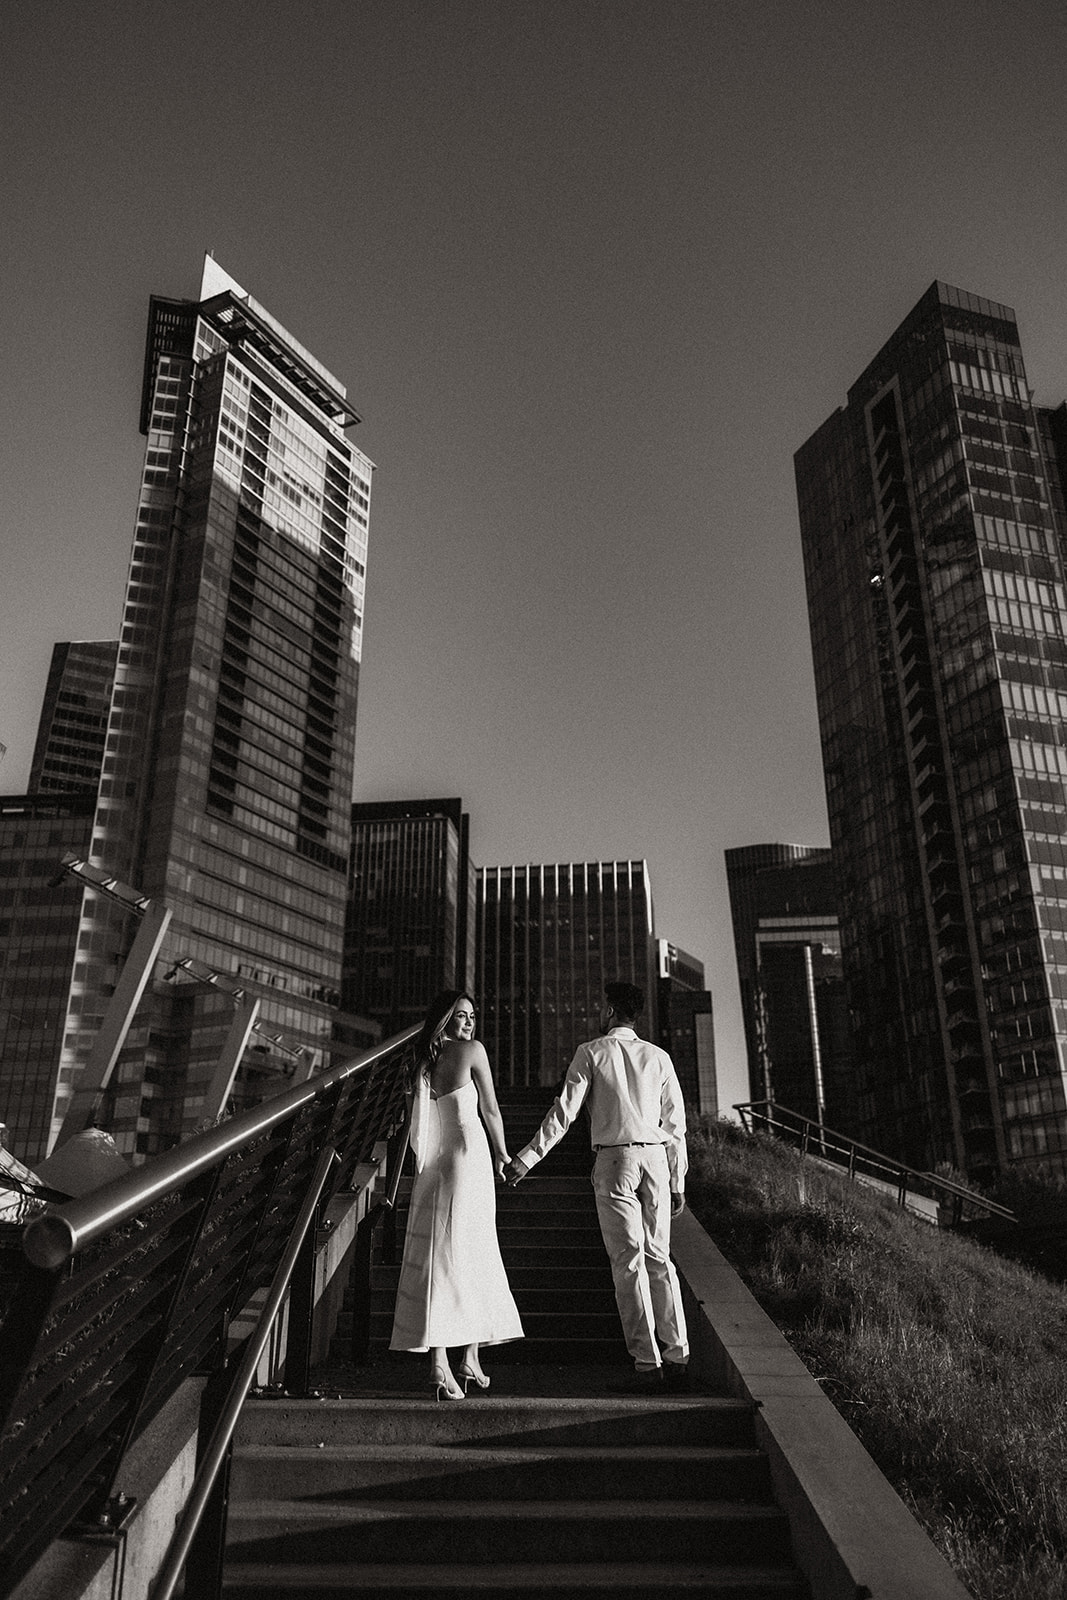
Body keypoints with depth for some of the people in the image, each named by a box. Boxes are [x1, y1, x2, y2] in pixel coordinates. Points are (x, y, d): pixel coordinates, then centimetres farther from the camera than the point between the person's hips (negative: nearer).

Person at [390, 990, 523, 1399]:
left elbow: (420, 1116, 12)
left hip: (432, 1166, 5)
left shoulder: (424, 1059, 10)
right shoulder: (472, 1050, -4)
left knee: (437, 1255, 3)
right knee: (473, 1254, 6)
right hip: (469, 1155, -4)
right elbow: (490, 1110, 2)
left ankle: (439, 1361, -1)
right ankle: (470, 1359, 13)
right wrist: (502, 1154, 16)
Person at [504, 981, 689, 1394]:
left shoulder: (591, 1052, 1)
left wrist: (525, 1159, -1)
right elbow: (676, 1123, 11)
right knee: (659, 1256, 11)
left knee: (628, 1260, -1)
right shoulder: (658, 1056, 12)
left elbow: (564, 1111, -5)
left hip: (614, 1159, -4)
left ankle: (646, 1364, -1)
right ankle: (677, 1359, 11)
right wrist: (678, 1181, 17)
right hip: (655, 1158, 4)